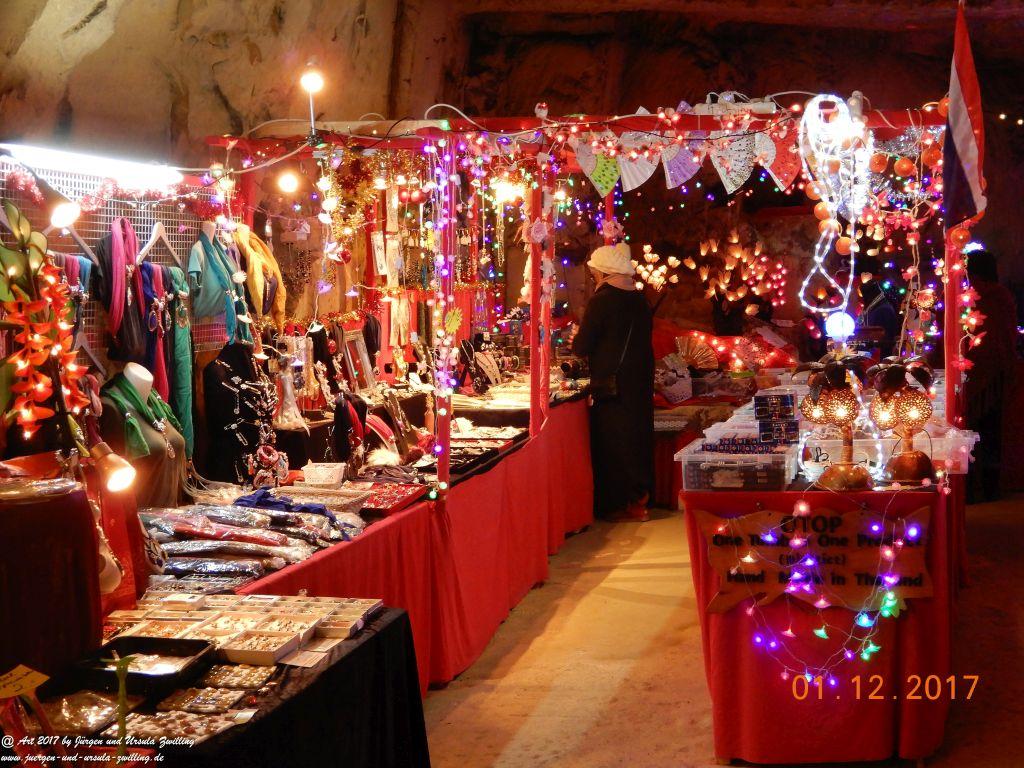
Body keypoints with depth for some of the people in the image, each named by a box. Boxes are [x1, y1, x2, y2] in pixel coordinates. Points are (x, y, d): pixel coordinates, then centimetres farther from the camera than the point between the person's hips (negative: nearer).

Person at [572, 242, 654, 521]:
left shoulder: (602, 300, -15)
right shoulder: (639, 299, 6)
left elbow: (582, 347, -14)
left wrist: (576, 337, 8)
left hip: (612, 386, -7)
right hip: (642, 382, 7)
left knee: (613, 445, 2)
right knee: (639, 438, 16)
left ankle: (622, 505, 6)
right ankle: (640, 496, 24)